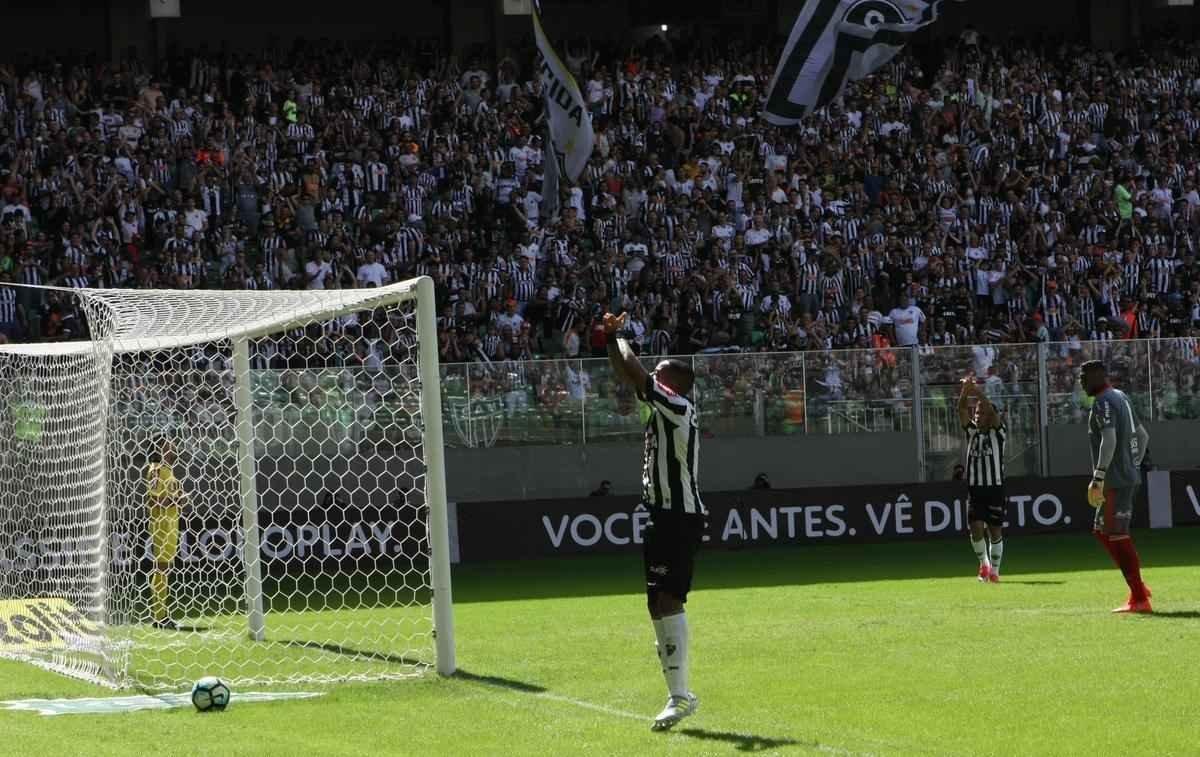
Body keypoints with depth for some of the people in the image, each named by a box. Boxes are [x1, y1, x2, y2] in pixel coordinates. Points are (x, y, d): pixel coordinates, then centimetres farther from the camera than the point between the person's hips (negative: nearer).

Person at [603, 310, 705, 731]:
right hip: (663, 518, 10)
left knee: (668, 602, -18)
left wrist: (620, 338, 3)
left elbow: (634, 372, -12)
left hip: (681, 518, -10)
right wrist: (612, 340, 18)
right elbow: (629, 378, 25)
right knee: (658, 606, 11)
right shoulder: (664, 409, 16)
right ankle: (679, 695, 16)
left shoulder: (679, 407, -10)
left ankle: (678, 696, -23)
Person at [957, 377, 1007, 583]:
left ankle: (994, 570, 12)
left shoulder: (998, 432, 1)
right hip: (974, 487, 2)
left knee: (995, 530, 0)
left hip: (995, 488, -2)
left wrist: (978, 392, -24)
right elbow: (962, 410, -2)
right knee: (976, 528, -8)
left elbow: (992, 411, -16)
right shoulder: (972, 432, 10)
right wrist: (965, 391, -19)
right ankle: (984, 563, 15)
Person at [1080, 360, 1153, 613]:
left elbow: (1109, 440, -24)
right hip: (1130, 477, 10)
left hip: (1116, 481, -10)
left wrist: (1098, 478, -25)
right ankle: (1138, 587, 14)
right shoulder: (1121, 398, 17)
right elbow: (1143, 436, 23)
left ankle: (1139, 599, -8)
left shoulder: (1103, 402, -13)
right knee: (1102, 531, 17)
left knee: (1117, 536, -8)